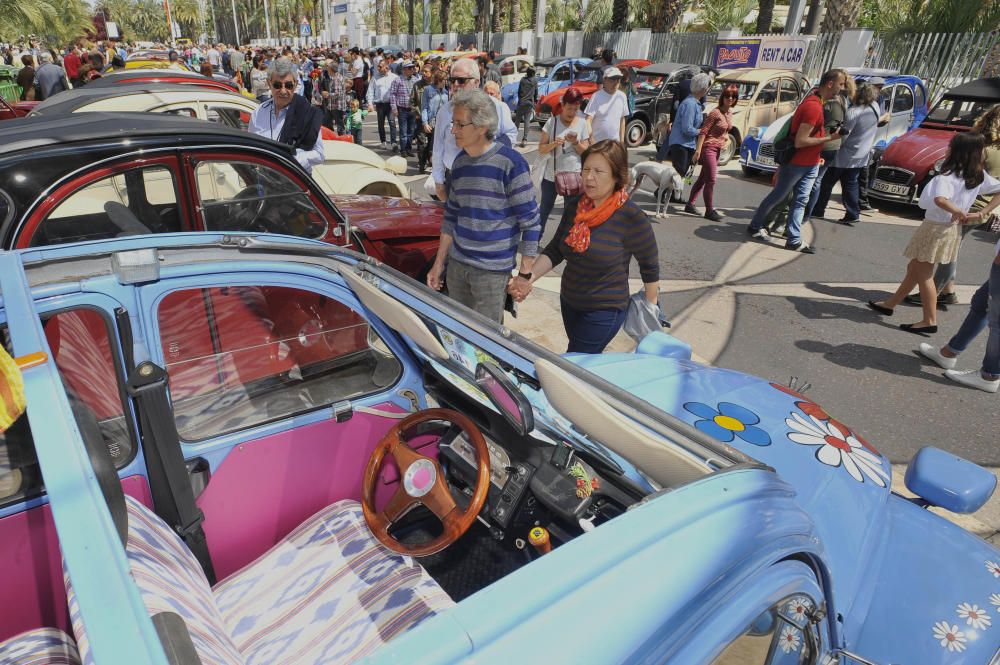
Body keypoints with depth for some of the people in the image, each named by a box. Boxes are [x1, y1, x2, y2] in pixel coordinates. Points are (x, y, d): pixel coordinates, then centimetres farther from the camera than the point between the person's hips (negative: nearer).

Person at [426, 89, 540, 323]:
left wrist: (525, 275, -13)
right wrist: (439, 263, 14)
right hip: (456, 263, 6)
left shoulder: (510, 162, -14)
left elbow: (530, 221, -12)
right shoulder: (460, 161, 6)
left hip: (492, 270, -6)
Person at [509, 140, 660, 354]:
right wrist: (529, 277, -15)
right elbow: (554, 250, 1)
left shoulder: (632, 218, -20)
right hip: (568, 303, 6)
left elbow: (650, 267, -9)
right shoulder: (575, 208, -4)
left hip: (604, 312, -6)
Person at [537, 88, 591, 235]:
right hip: (551, 175, 0)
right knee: (545, 209, 12)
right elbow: (541, 149, -3)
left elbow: (586, 151, 1)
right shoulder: (552, 122, -4)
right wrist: (554, 144, -22)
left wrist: (575, 142, -18)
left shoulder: (582, 124, 0)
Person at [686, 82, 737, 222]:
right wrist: (698, 150, -21)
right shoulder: (715, 112, -13)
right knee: (711, 180, -8)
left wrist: (726, 137, 8)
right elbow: (703, 132, -16)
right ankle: (710, 211, -2)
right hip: (708, 148, -8)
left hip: (718, 150, 8)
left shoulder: (730, 113, 11)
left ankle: (690, 204, 20)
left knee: (703, 178, 12)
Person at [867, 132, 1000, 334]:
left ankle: (930, 321, 6)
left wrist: (959, 212, -27)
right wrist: (974, 214, 6)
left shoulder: (948, 177, -23)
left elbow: (939, 199, -40)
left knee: (924, 273, 2)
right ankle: (890, 304, 32)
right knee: (914, 268, 19)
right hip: (951, 229, 8)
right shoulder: (979, 176, 2)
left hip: (936, 228, -8)